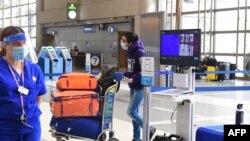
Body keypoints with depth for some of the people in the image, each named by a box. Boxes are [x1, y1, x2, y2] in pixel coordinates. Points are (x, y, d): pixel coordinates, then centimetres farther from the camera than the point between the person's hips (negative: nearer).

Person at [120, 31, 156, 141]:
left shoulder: (139, 52, -19)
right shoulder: (129, 51, 7)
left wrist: (132, 79, -28)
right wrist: (124, 75, 2)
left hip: (140, 87, -9)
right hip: (133, 87, 9)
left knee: (131, 112, -8)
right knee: (135, 111, 12)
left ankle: (149, 130, 10)